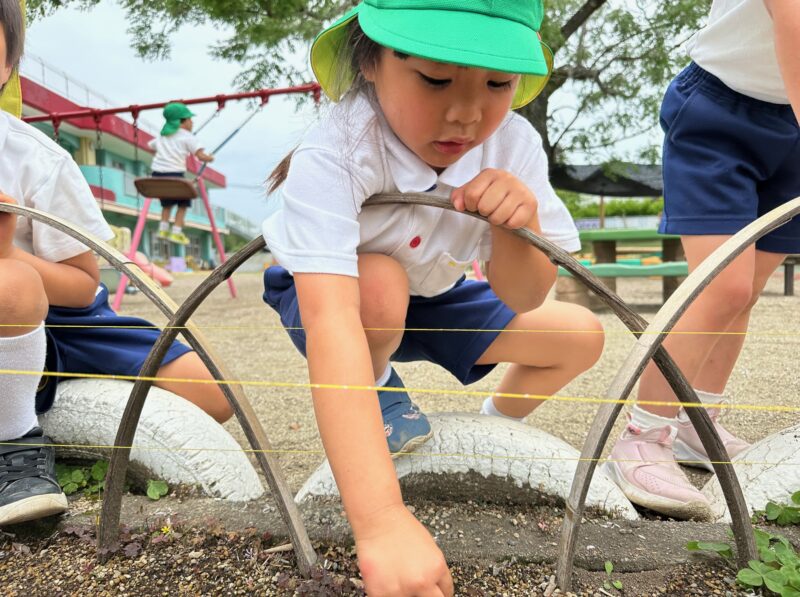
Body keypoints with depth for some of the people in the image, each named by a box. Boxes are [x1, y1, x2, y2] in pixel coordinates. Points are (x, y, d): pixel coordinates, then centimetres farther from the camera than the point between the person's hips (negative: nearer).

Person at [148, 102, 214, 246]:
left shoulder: (162, 137, 21)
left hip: (157, 174, 6)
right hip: (174, 175, -6)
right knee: (183, 202, 10)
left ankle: (163, 228, 13)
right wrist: (210, 158, 12)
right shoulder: (187, 137, 2)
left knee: (167, 202, 24)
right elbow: (201, 156, -7)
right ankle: (176, 232, 3)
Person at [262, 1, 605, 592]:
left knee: (582, 336, 1)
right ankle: (376, 390, -4)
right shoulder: (333, 155, -39)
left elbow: (519, 302, -18)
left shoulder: (512, 145, -23)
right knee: (380, 282, -39)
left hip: (431, 294, 5)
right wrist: (382, 521, -61)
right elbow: (331, 320, -52)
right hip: (330, 295, -4)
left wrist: (517, 230, -42)